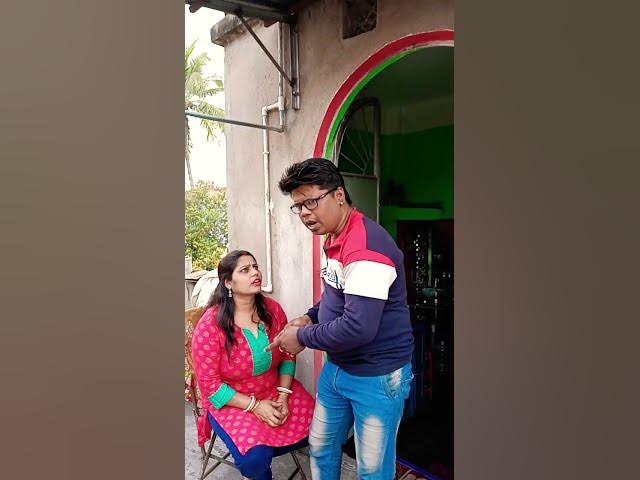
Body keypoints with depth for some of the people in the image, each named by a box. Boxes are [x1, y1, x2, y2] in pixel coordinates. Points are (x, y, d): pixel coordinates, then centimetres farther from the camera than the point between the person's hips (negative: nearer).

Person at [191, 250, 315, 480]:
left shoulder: (273, 310, -6)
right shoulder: (211, 324, -20)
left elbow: (287, 356, 2)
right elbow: (209, 382, -16)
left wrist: (283, 396, -12)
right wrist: (254, 406, -20)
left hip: (275, 391, 5)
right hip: (231, 400, -4)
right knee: (256, 458, -24)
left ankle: (264, 447, 16)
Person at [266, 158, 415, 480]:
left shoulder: (366, 246, -26)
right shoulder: (334, 238, 4)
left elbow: (358, 328, -32)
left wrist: (302, 337, -17)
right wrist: (310, 317, 1)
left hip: (376, 377, -9)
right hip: (336, 367, 9)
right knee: (320, 447, 23)